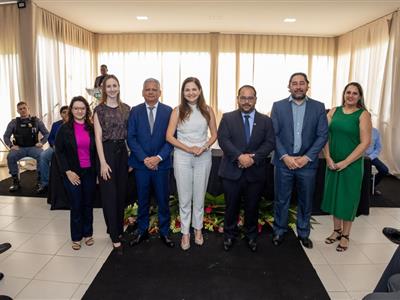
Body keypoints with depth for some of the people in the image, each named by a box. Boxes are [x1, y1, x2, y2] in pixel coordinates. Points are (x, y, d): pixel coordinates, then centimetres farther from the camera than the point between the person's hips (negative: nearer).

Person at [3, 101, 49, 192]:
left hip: (33, 147, -1)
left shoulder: (36, 121, 7)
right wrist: (11, 145, -5)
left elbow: (46, 134, 9)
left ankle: (40, 180, -17)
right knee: (10, 157, -30)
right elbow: (6, 136, 13)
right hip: (19, 148, 1)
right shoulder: (14, 122, 9)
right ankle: (15, 181, -13)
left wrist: (41, 142, -9)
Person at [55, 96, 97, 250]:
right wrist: (68, 171, -11)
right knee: (76, 206, 5)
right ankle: (76, 237, 21)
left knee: (88, 204, 11)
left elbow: (95, 150, 6)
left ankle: (88, 233, 28)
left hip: (90, 172, 2)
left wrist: (96, 169, -2)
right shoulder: (64, 129, -3)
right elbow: (59, 151, -4)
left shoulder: (91, 128, 3)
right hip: (72, 173, -2)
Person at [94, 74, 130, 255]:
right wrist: (103, 162, -13)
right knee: (109, 195, 2)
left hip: (122, 151, 4)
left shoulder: (126, 108, 8)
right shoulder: (99, 110, -4)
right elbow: (98, 137, -8)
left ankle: (118, 228, 30)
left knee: (121, 193, 12)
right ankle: (115, 237, 13)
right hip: (107, 152, -4)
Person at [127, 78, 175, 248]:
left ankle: (164, 232, 26)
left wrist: (158, 157, -14)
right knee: (142, 200, 13)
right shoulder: (135, 111, 2)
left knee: (163, 200, 9)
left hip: (162, 163, -1)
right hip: (141, 164, 1)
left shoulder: (168, 111, -1)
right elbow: (131, 138, -2)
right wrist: (144, 158, -12)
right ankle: (142, 231, 31)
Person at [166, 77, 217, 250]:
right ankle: (185, 233, 23)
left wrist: (203, 147, -12)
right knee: (184, 197, 7)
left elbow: (214, 134, 7)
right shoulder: (178, 111, -1)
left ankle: (198, 229, 31)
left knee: (199, 196, 12)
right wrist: (189, 148, -14)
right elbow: (169, 136, -4)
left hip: (204, 157, 1)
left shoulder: (207, 110, 3)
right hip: (182, 157, -1)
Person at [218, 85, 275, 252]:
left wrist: (253, 157, -18)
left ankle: (251, 236, 34)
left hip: (255, 172, 1)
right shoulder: (227, 118, 2)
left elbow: (270, 142, -3)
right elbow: (223, 140, -10)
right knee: (231, 206, 11)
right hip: (232, 171, -1)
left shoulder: (265, 121, 6)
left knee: (252, 207, 13)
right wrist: (240, 156, -23)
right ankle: (229, 235, 31)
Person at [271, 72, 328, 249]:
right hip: (284, 162, -1)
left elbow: (322, 135, -1)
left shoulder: (318, 107, 2)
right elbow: (273, 135, -4)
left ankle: (303, 233, 33)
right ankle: (279, 231, 29)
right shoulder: (278, 106, 0)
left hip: (307, 162, 1)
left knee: (306, 201, 14)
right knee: (281, 200, 10)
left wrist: (307, 157, -11)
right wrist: (285, 157, -13)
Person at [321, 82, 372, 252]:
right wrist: (328, 158, -10)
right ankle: (337, 230, 31)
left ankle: (345, 235, 25)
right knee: (334, 195, 13)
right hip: (332, 163, 4)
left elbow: (365, 143, -12)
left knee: (348, 198, 8)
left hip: (352, 164, -3)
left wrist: (345, 162, -15)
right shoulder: (334, 111, 3)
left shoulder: (363, 114, -7)